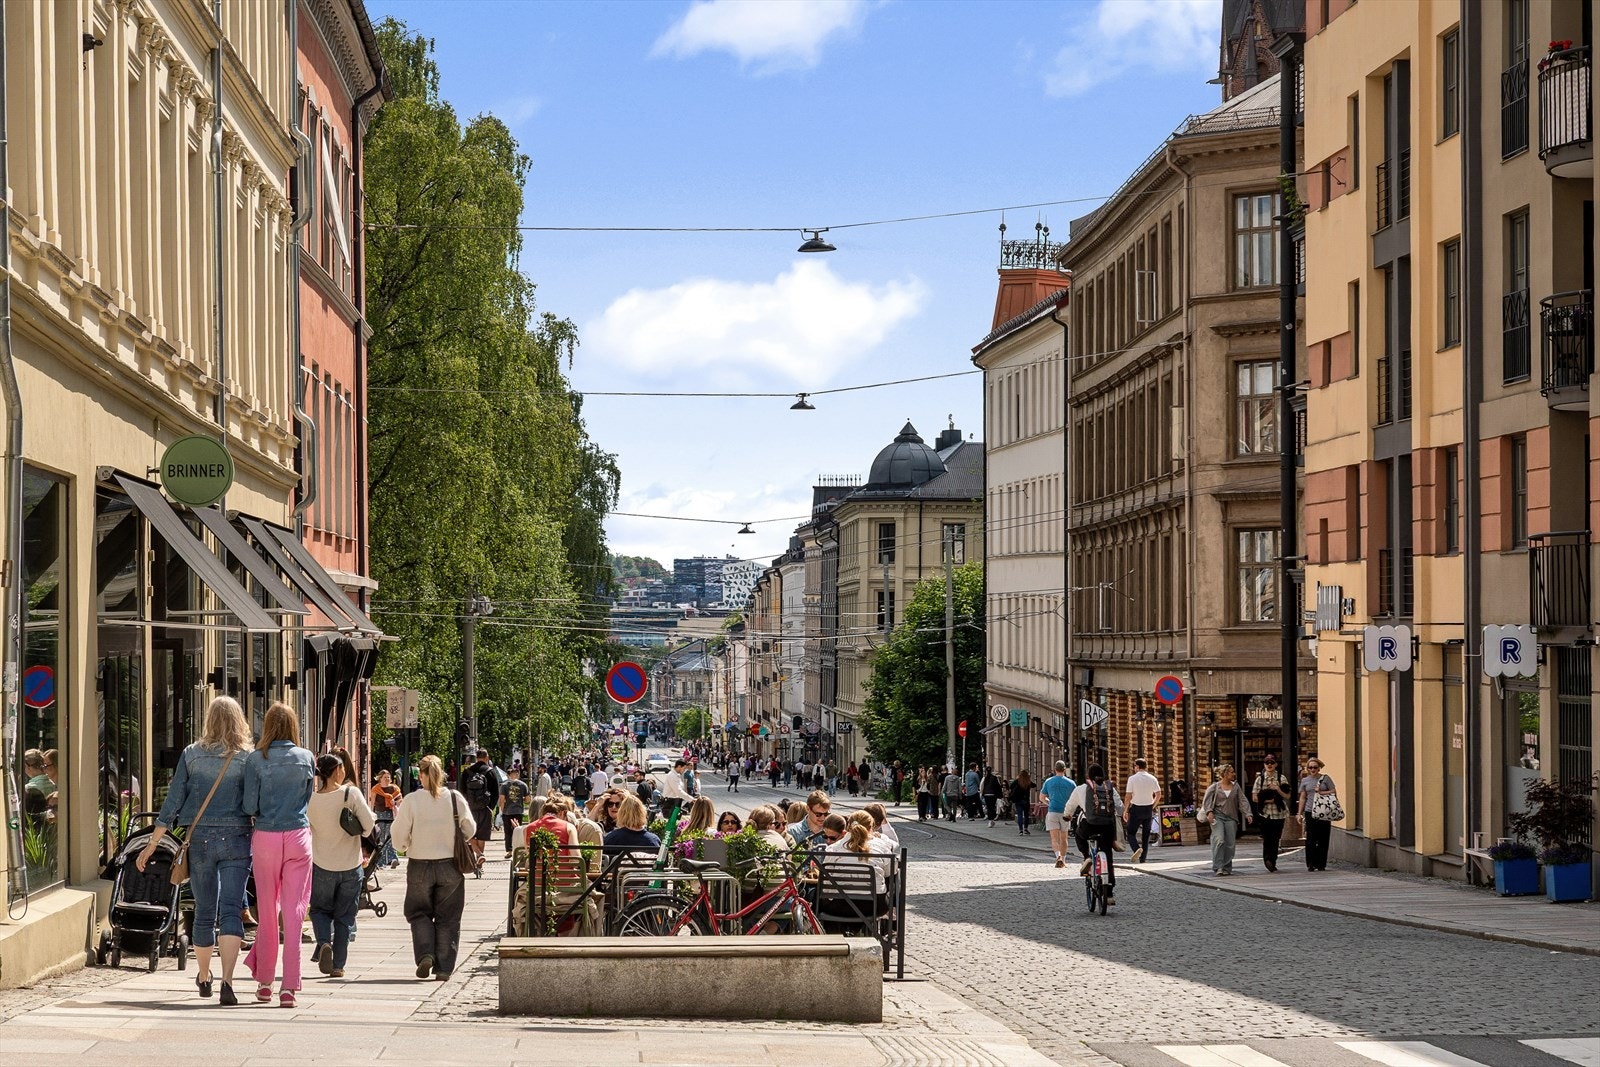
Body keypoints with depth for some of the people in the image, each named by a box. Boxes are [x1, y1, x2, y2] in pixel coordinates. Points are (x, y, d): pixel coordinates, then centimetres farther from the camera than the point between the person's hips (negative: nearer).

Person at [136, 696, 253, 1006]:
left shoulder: (192, 754, 2)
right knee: (231, 911, -6)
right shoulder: (247, 758, -3)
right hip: (236, 840, -2)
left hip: (199, 840, 2)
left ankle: (203, 978, 32)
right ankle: (227, 981, -22)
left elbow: (173, 801, 2)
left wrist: (152, 844, 6)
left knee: (204, 912, 16)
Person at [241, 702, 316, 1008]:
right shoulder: (306, 758, 1)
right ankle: (289, 986, -5)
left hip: (266, 837, -1)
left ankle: (264, 982, 19)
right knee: (293, 911, 0)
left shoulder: (256, 759, -4)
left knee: (267, 911, 11)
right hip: (298, 836, 1)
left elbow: (250, 806, -5)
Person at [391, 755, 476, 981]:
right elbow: (470, 830, 5)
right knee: (447, 918, 11)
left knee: (419, 913, 17)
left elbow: (399, 841, -8)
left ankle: (425, 953, -4)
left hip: (420, 866, -1)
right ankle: (444, 968, 10)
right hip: (450, 867, 1)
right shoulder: (456, 799, -7)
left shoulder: (411, 801, -11)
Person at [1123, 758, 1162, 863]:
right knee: (1146, 835, 11)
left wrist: (1126, 810, -2)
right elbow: (1158, 795, 3)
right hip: (1148, 809, 4)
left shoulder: (1132, 778, -9)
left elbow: (1129, 796, -10)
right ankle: (1143, 859, 9)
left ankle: (1137, 848, -24)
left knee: (1131, 833, 5)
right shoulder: (1152, 778, 2)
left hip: (1136, 808, -4)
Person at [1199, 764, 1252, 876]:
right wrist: (1209, 812, -16)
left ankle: (1227, 868, 11)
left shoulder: (1236, 786, 9)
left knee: (1230, 844, 0)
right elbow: (1207, 800, -1)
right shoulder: (1215, 787, 1)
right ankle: (1218, 867, -15)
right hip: (1217, 816, -3)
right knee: (1219, 841, -17)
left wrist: (1247, 813, -4)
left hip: (1231, 818, 3)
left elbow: (1243, 800, 7)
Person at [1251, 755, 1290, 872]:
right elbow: (1254, 798, 2)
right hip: (1264, 813, -1)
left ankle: (1272, 863, 11)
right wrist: (1266, 801, -12)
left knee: (1275, 839, 2)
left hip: (1278, 813, 1)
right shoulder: (1260, 779, 3)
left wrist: (1278, 789, -14)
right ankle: (1267, 859, 9)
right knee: (1267, 839, -4)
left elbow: (1287, 797, 2)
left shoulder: (1281, 779, 4)